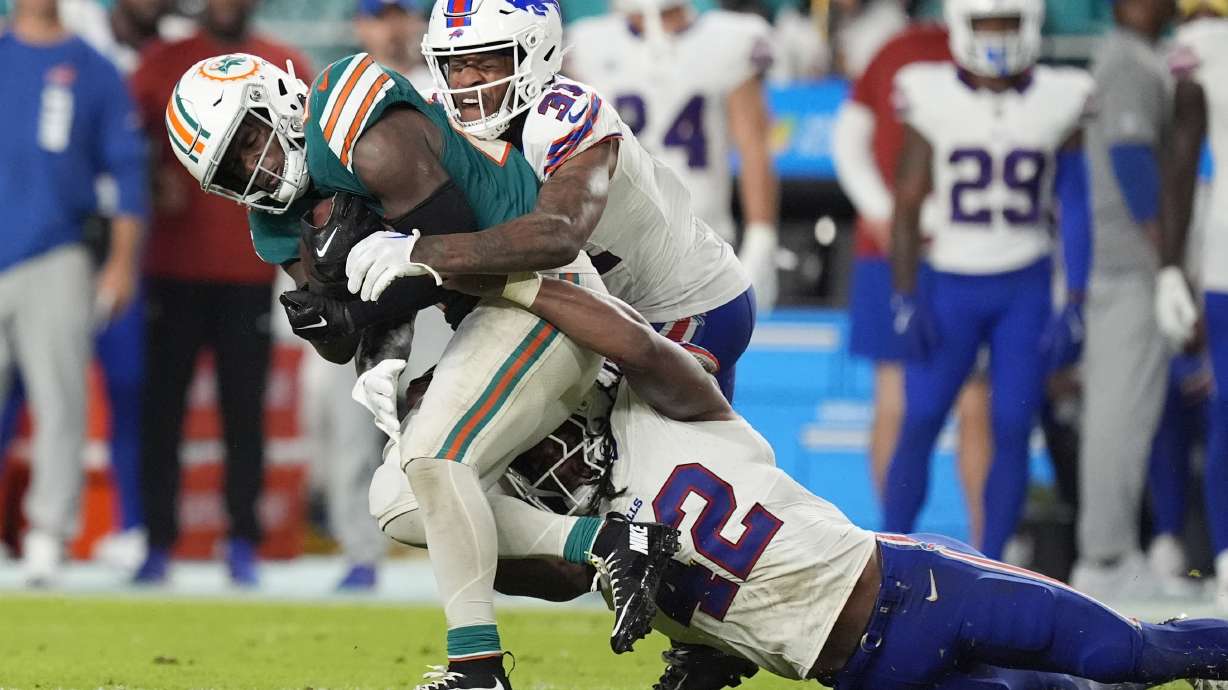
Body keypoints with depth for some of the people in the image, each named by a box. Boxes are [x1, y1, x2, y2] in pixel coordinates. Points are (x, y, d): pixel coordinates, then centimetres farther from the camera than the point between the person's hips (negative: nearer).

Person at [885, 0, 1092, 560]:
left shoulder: (1059, 103, 0)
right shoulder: (932, 99, -3)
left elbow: (1077, 209, 4)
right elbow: (907, 205, 1)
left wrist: (1075, 306, -2)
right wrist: (906, 299, -6)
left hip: (1025, 288, 1)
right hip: (951, 287, -1)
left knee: (1012, 431, -2)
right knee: (919, 425, -4)